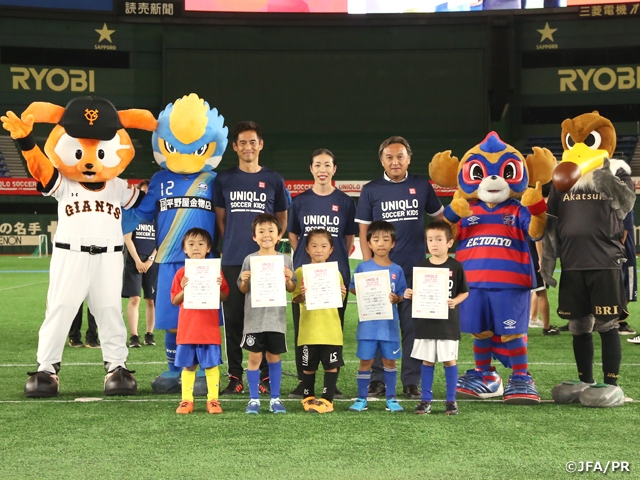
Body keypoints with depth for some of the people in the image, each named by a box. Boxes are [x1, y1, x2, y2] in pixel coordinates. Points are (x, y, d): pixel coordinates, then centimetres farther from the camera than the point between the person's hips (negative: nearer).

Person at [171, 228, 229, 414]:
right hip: (187, 329, 1)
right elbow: (175, 301, 6)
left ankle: (213, 399, 7)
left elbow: (224, 298, 6)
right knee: (187, 366, 5)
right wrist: (183, 290, -12)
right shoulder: (182, 274, 5)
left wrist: (218, 288, -14)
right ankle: (186, 400, 11)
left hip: (210, 329, -1)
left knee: (211, 364, 1)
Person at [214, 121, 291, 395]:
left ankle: (265, 377, 6)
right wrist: (231, 243, 3)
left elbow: (282, 219, 15)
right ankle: (235, 377, 7)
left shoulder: (273, 180, 8)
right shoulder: (224, 180, 9)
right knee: (233, 320, 1)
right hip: (232, 261, 1)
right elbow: (220, 218, 14)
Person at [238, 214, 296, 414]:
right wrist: (244, 281, -16)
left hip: (277, 318, 1)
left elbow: (291, 289, 7)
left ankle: (275, 399, 18)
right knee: (254, 357, 1)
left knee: (274, 357, 9)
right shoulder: (250, 260, 0)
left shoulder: (285, 260, 2)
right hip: (254, 317, -1)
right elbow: (242, 290, 5)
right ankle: (254, 399, 11)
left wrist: (289, 280, -13)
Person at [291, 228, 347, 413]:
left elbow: (339, 300, 12)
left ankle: (327, 398, 11)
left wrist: (341, 294, -9)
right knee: (308, 366, 6)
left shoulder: (335, 273, 7)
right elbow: (295, 299, -2)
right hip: (309, 330, -1)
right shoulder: (301, 272, 1)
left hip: (331, 330, 1)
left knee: (332, 365, 1)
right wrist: (302, 295, -23)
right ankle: (308, 398, 20)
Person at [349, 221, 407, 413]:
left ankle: (391, 398, 17)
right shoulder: (363, 267, 0)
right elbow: (353, 288, 5)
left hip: (389, 323, 1)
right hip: (368, 323, -1)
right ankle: (361, 398, 13)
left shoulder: (397, 270, 3)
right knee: (366, 361, 3)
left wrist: (395, 298, -14)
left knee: (389, 360, 7)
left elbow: (401, 296, 6)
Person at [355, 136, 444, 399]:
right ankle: (377, 380, 10)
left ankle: (411, 382, 11)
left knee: (413, 327, 4)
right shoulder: (371, 190, 2)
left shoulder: (422, 186, 5)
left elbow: (440, 217, 18)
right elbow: (363, 231, 2)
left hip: (416, 270, 1)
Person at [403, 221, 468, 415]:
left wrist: (455, 301, -15)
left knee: (449, 361, 4)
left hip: (448, 322, -2)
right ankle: (426, 400, 15)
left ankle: (451, 400, 13)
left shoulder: (455, 266, -3)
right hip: (426, 321, 2)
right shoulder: (422, 266, 3)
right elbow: (416, 293, 9)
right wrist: (409, 295, -12)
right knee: (427, 361, 7)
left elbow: (464, 292, 3)